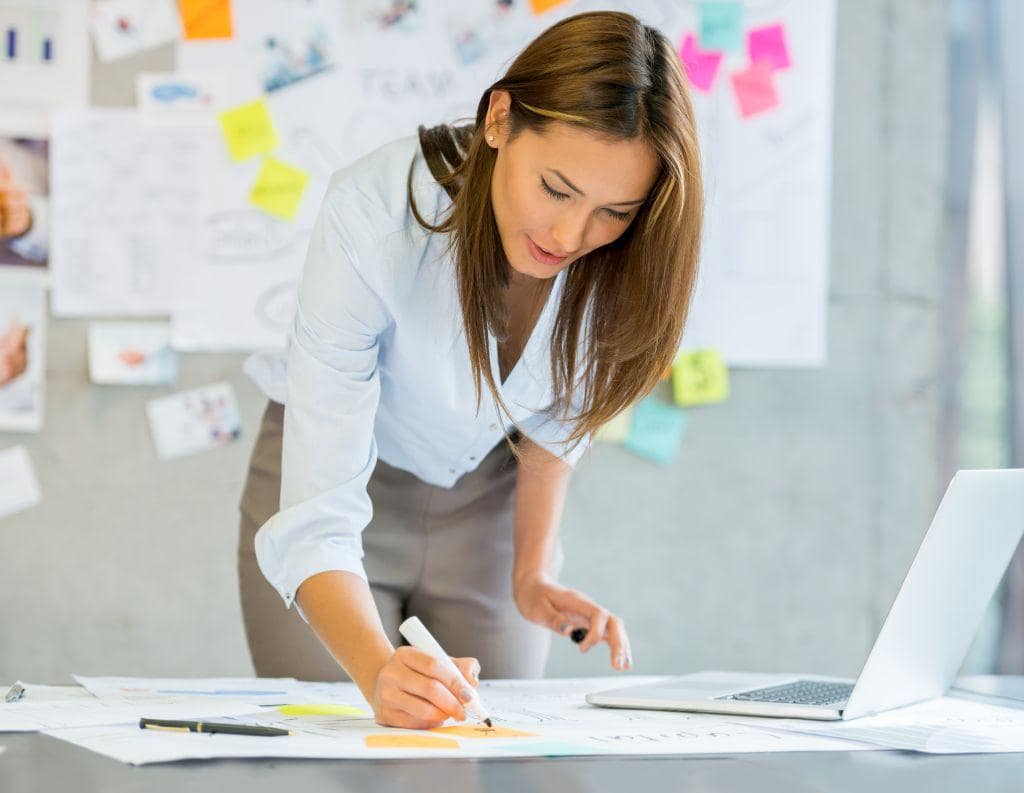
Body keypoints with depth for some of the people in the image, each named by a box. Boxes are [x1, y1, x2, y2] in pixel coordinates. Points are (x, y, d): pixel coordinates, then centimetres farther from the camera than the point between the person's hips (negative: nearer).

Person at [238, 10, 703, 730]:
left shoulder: (625, 260, -24)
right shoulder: (373, 216, -36)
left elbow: (558, 411, 0)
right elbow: (317, 518, -39)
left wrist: (531, 575, -7)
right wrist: (380, 671, -55)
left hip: (487, 490, 3)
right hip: (345, 469, -3)